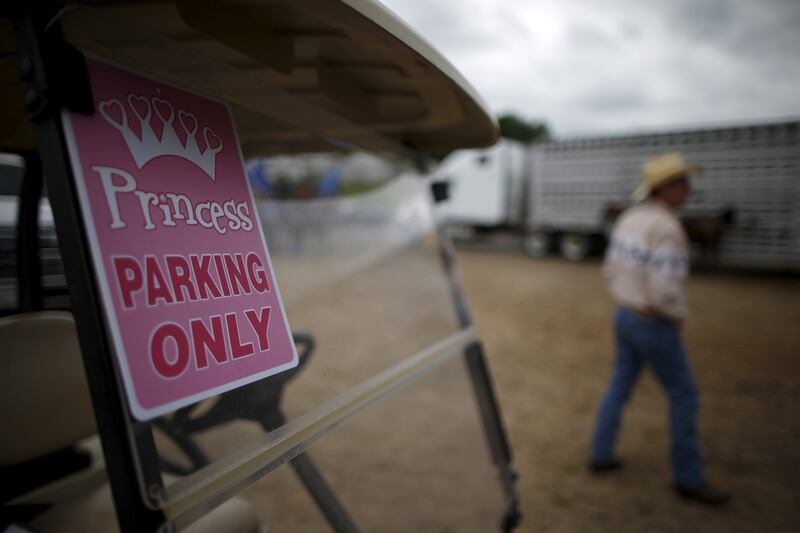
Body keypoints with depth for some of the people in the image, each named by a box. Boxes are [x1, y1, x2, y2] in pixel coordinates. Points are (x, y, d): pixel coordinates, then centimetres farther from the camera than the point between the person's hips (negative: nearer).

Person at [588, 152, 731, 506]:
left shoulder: (629, 220, 4)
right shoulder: (667, 229, -26)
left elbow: (612, 270, 11)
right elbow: (665, 291, -31)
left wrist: (628, 307, 17)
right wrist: (680, 316, -9)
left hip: (626, 318, 8)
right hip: (654, 328, -8)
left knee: (620, 387, 19)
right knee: (684, 396, 7)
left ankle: (601, 455, 29)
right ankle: (688, 477, 21)